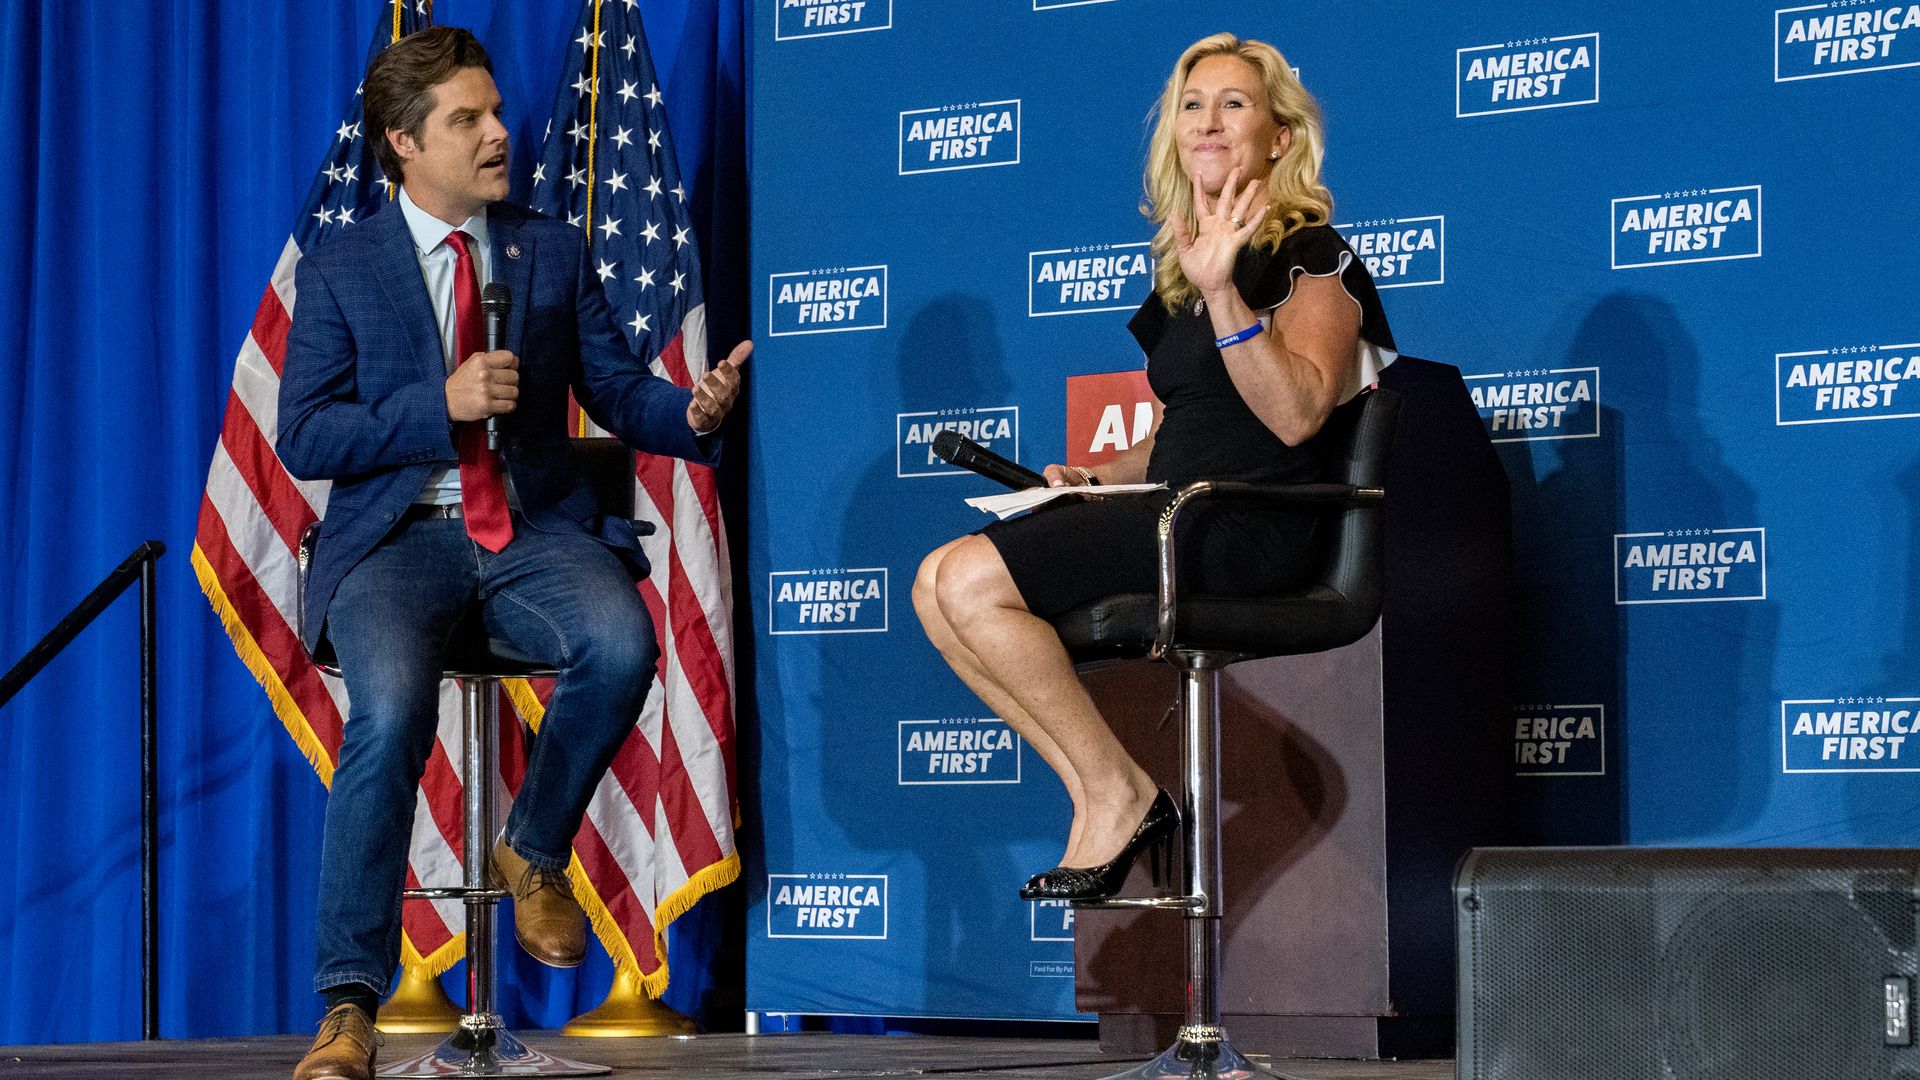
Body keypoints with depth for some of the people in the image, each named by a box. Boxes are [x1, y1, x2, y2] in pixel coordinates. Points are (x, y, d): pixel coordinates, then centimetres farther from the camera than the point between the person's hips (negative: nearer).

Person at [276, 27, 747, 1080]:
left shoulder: (555, 251, 13)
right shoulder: (339, 271, 5)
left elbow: (615, 387, 9)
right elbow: (304, 438, -2)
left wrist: (692, 410, -15)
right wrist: (442, 405, -15)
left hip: (535, 528, 2)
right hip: (398, 535, -2)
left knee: (622, 644, -31)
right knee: (390, 708, -31)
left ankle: (535, 849, -1)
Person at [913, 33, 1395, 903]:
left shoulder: (1311, 255, -3)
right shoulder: (1182, 270, 20)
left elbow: (1295, 415, -19)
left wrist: (1223, 293, -29)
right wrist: (1094, 476, 8)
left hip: (1253, 525, -9)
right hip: (1173, 510, 9)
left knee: (973, 579, -21)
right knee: (938, 586, -7)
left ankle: (1121, 793, -11)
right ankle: (1097, 798, -9)